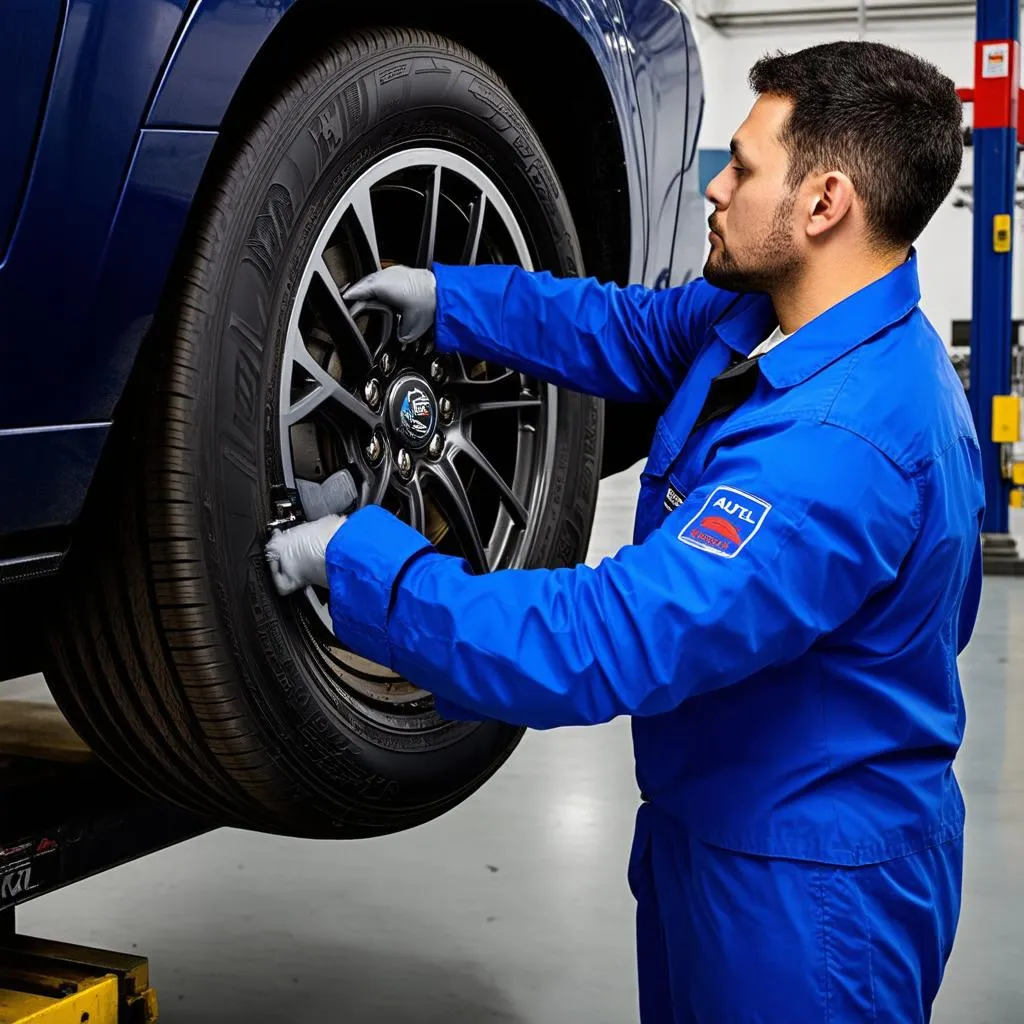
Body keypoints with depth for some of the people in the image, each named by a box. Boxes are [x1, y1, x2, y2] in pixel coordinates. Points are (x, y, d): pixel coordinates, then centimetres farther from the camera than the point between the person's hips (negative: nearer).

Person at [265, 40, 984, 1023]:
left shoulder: (846, 442, -33)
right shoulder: (767, 313, -3)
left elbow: (605, 646, -37)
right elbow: (636, 329, 16)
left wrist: (359, 560, -29)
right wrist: (444, 298, 6)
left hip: (806, 886, -9)